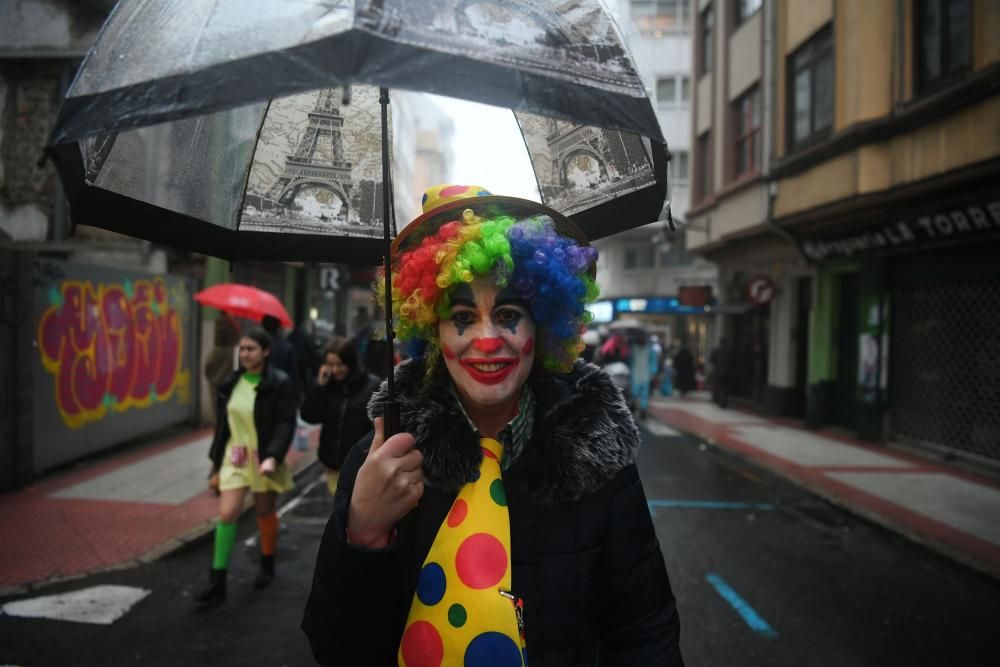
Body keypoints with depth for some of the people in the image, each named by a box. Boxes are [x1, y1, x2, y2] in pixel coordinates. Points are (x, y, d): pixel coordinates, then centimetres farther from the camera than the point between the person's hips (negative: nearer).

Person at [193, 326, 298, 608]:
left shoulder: (279, 384, -12)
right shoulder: (231, 383, 4)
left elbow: (286, 425, -17)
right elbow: (222, 425, 10)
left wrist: (273, 457, -31)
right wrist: (217, 464, 10)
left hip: (263, 458, -3)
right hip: (234, 457, 4)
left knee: (265, 513, 12)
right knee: (227, 514, -7)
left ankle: (267, 566, 36)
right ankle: (217, 582, -1)